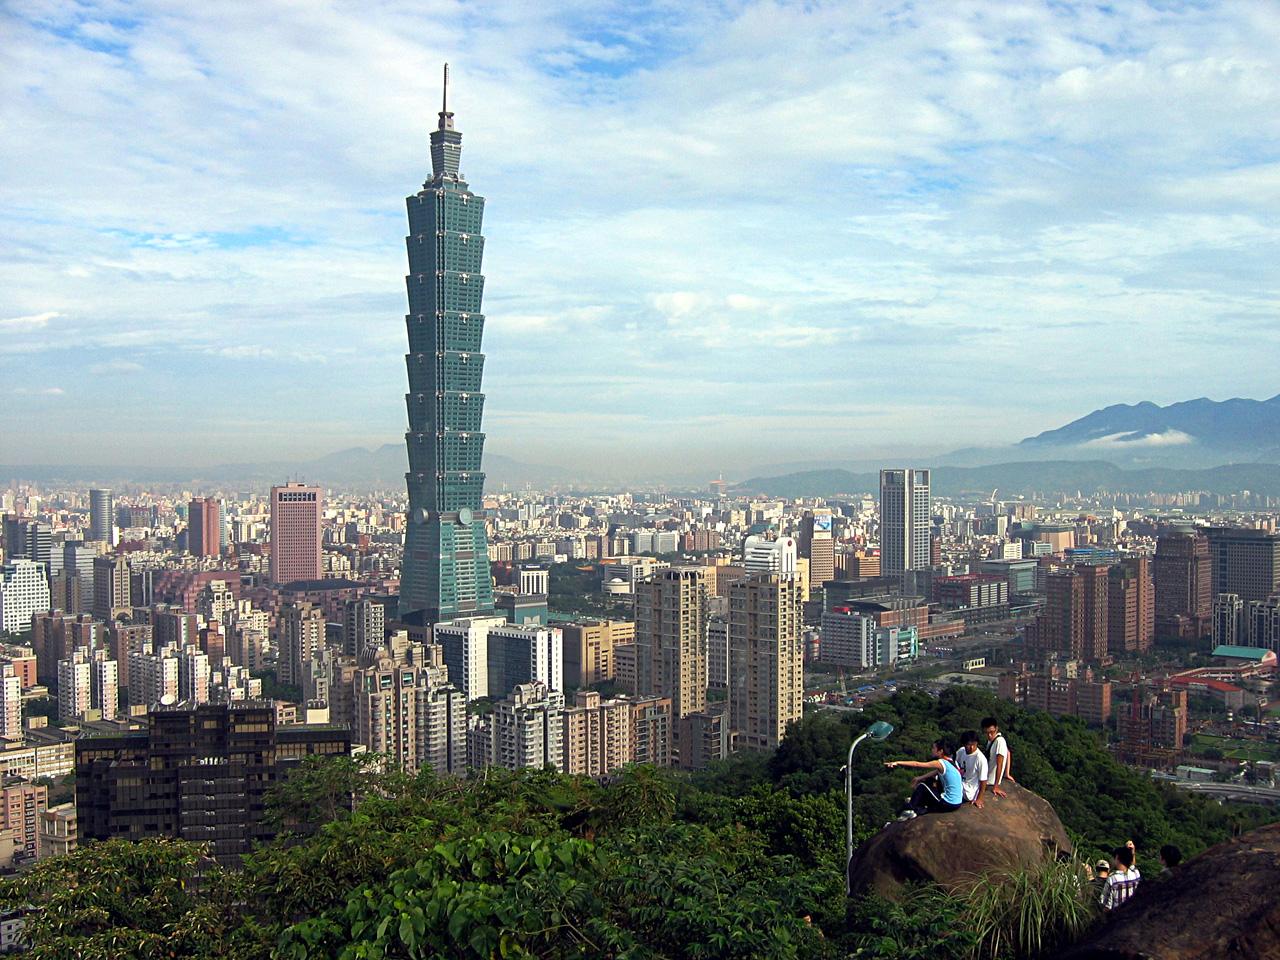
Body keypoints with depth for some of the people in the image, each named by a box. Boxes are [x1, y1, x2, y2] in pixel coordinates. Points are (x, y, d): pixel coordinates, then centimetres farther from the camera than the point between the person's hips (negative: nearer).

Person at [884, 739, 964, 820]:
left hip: (948, 805, -8)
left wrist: (898, 763, -12)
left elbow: (917, 764, -16)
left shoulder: (941, 763, -16)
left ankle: (911, 808, 15)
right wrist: (919, 778, 22)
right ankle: (919, 811, 19)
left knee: (922, 786, 3)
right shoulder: (951, 762, 9)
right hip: (957, 803, 8)